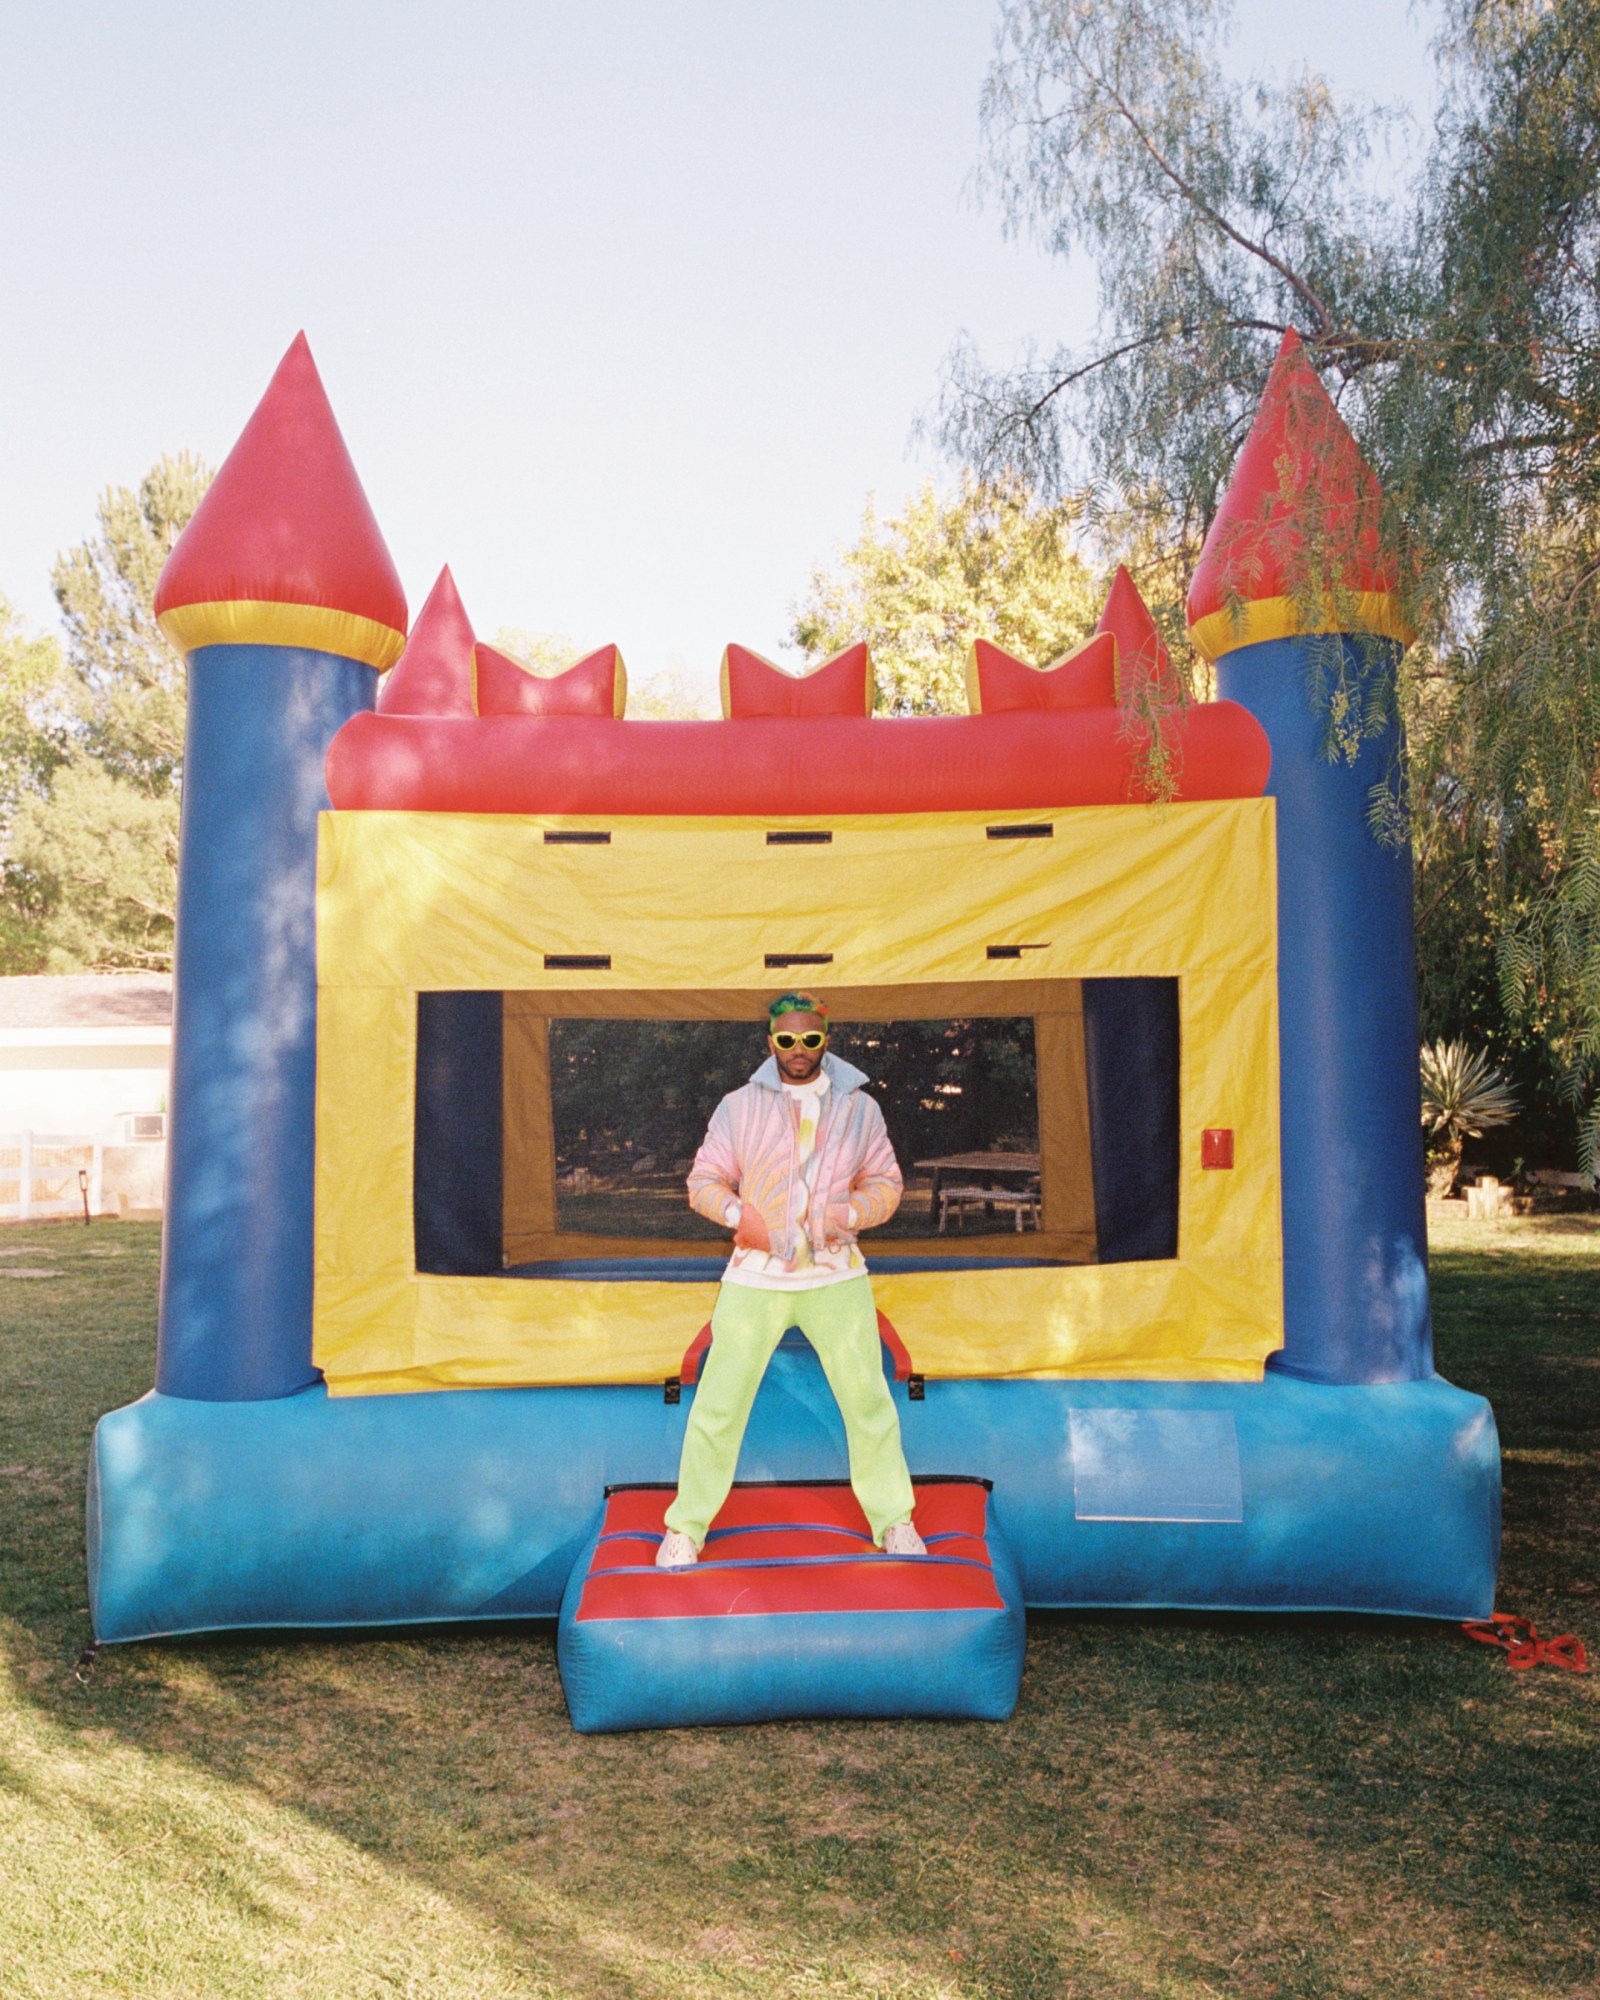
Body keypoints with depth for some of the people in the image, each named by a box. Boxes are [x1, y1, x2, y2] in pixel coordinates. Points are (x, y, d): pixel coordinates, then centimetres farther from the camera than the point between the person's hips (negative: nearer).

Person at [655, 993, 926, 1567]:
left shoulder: (859, 1107, 6)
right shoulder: (739, 1106, 2)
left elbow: (886, 1183, 11)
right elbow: (703, 1179, 6)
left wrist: (852, 1211, -10)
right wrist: (736, 1211, -14)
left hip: (836, 1278, 1)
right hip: (754, 1278, -1)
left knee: (868, 1399, 5)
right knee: (718, 1404, 0)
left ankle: (893, 1520, 24)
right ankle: (686, 1527, 17)